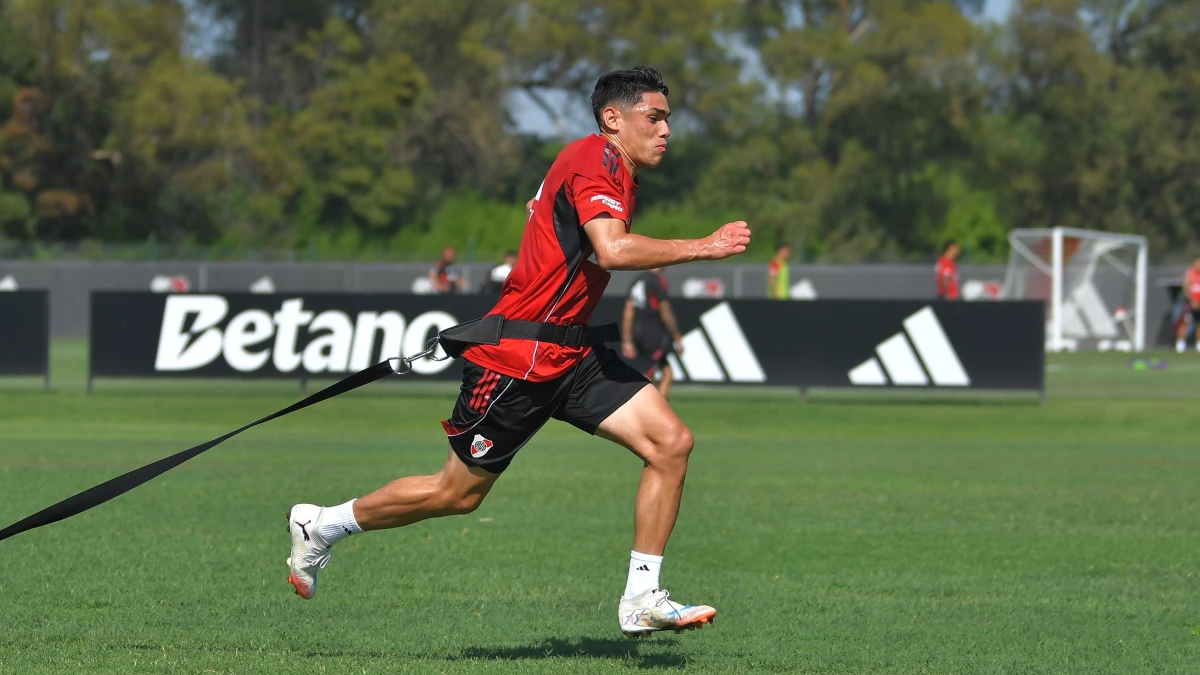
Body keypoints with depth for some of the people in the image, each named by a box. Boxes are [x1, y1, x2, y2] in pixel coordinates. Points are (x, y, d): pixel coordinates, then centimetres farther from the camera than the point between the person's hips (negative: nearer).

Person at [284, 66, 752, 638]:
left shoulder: (616, 173, 14)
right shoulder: (594, 161, -17)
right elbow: (612, 249, -33)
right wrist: (702, 248, -29)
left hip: (569, 354, 9)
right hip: (517, 359, -9)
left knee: (670, 442, -7)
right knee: (460, 492, 3)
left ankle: (642, 599, -4)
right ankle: (322, 525, 23)